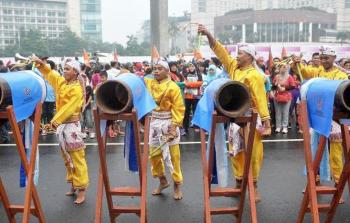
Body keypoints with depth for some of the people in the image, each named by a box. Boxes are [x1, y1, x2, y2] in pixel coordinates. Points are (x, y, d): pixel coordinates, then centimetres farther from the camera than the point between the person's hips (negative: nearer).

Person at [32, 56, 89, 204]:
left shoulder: (77, 89, -15)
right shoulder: (61, 82, 8)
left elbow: (67, 109, -21)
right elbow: (49, 73, 19)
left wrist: (54, 122, -24)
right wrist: (40, 63, 3)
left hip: (71, 126, -8)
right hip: (61, 125, 8)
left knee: (77, 159, -3)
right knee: (67, 158, 16)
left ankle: (82, 189, 4)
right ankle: (74, 185, 28)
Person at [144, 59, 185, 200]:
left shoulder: (173, 87, -11)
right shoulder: (149, 83, 5)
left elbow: (178, 109, -13)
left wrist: (174, 127, -18)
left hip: (168, 123, -5)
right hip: (154, 122, 6)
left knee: (173, 155, 3)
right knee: (154, 154, 12)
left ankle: (177, 185, 19)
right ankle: (162, 181, 32)